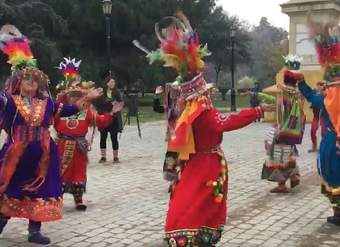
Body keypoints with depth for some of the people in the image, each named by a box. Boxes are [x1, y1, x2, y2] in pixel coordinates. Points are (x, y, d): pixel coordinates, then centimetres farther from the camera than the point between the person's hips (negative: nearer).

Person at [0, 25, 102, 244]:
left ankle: (34, 231, 19)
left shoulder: (46, 102, 8)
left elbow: (67, 111, 13)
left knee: (39, 190, 8)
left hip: (41, 155, 4)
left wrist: (86, 99, 8)